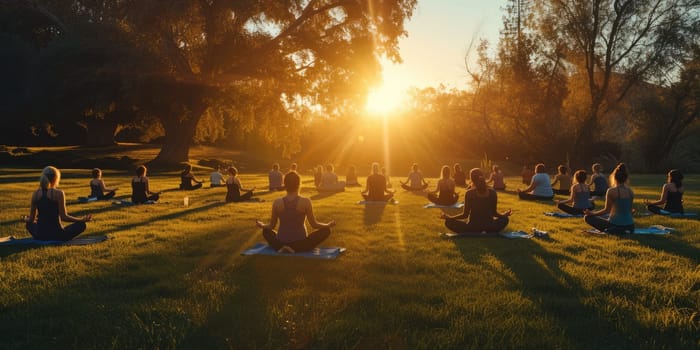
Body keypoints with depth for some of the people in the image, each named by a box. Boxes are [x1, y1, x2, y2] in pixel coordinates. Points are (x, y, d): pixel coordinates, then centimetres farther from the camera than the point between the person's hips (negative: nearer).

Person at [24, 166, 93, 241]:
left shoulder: (36, 194, 2)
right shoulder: (58, 193, -10)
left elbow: (31, 219, 6)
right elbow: (64, 217, -13)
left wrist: (26, 219, 29)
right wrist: (82, 220, -3)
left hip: (40, 235, 4)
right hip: (56, 234, -4)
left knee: (29, 224, 37)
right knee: (82, 225, 14)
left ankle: (42, 239, 18)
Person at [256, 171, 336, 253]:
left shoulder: (277, 202, -5)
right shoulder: (305, 201, -11)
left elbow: (272, 226, 6)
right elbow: (314, 225, -4)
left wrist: (261, 225, 28)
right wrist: (329, 224, 15)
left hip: (280, 244, 4)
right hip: (300, 245, -3)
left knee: (266, 231, 32)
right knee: (326, 230, 13)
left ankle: (281, 248, 3)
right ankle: (295, 249, -3)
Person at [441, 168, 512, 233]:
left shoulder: (469, 193, -10)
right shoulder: (492, 192, -2)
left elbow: (465, 215, -9)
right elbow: (494, 213, 3)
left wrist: (448, 217, 1)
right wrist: (505, 214, 23)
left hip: (473, 227, -3)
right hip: (489, 227, 3)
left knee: (448, 222, 11)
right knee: (505, 219, 32)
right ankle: (488, 233, 10)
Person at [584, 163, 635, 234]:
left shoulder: (611, 191, -12)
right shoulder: (630, 191, 4)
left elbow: (607, 210, -7)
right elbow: (630, 210, 13)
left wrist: (592, 213, 5)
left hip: (616, 225, -6)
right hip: (630, 226, 6)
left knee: (588, 217, 5)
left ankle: (609, 230, -5)